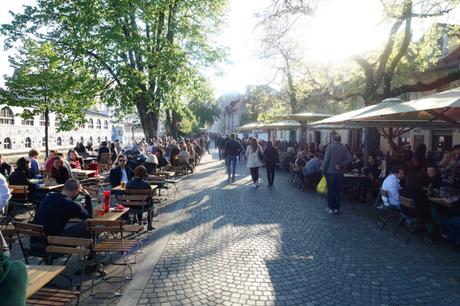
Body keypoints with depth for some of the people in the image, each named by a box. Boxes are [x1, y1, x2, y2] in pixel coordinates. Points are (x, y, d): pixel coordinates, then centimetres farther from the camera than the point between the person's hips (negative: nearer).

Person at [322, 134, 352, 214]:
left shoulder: (329, 147, -9)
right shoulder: (344, 148, 2)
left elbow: (326, 160, -12)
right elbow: (349, 159, -7)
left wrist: (324, 171, -4)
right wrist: (341, 165, -7)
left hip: (330, 172, -3)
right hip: (339, 173, 3)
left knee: (331, 190, 6)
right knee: (338, 191, 10)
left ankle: (331, 208, 11)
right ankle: (337, 208, 16)